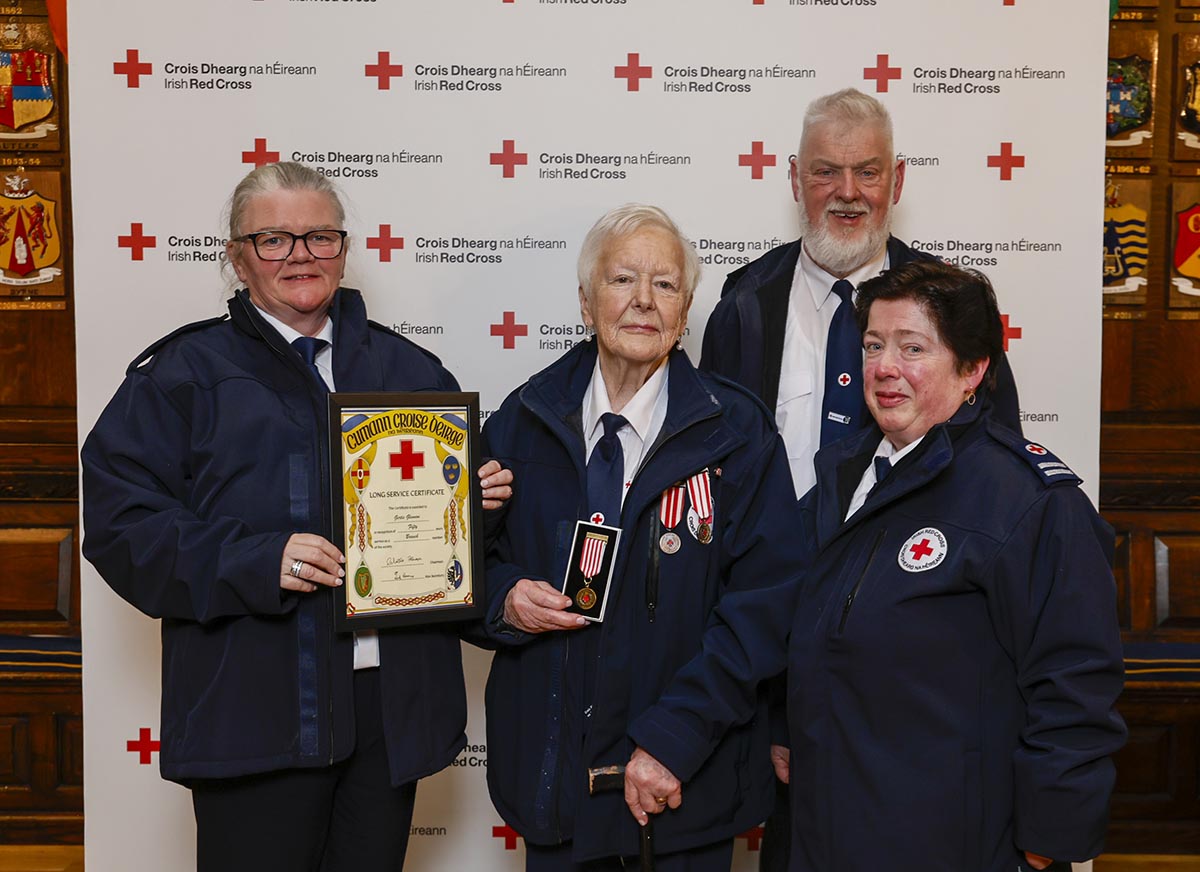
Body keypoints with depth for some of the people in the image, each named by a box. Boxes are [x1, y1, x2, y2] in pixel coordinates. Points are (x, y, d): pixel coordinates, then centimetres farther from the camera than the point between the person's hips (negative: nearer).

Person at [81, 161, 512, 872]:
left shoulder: (407, 369, 13)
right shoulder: (183, 374, 1)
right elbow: (121, 521, -7)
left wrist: (483, 499, -1)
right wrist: (255, 562, -19)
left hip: (394, 704, 4)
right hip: (254, 707, -3)